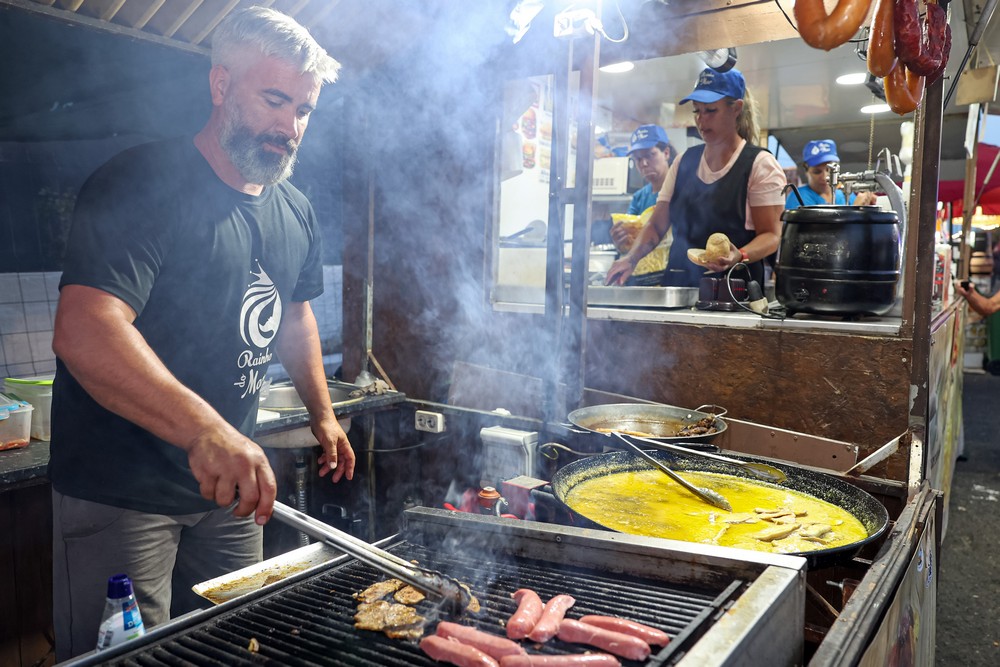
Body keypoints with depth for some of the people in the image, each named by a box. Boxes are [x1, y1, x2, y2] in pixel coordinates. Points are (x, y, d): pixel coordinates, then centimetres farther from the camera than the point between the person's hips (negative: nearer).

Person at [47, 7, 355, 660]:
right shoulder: (143, 183, -17)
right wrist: (205, 431, -44)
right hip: (119, 489, -6)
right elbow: (83, 331, -31)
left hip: (228, 483, 7)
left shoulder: (296, 212, 6)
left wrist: (322, 412, 16)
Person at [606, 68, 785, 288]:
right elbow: (656, 225, 15)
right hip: (679, 283, 4)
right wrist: (632, 258, -3)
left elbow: (770, 235, -3)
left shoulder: (760, 164, 3)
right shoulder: (684, 162, 16)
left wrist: (739, 256, -23)